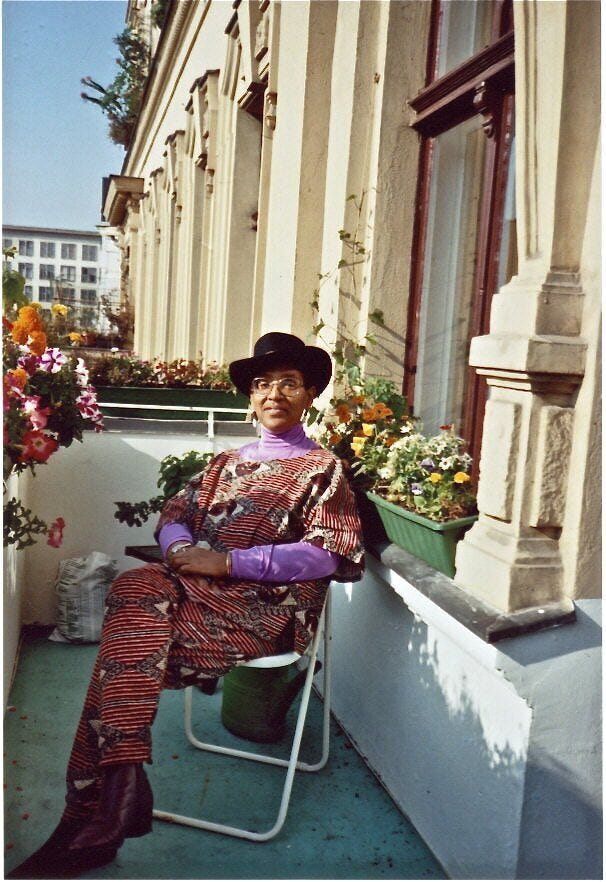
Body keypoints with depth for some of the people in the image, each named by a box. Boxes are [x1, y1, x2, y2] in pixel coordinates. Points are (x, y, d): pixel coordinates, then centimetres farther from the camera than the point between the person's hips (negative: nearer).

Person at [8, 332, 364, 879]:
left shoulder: (322, 468, 7)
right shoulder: (227, 463, 26)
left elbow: (330, 556, -6)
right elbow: (175, 515, 19)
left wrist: (229, 561, -14)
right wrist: (181, 548, -7)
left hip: (267, 606, -5)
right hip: (197, 587, 5)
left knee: (131, 646, -26)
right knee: (137, 587, -28)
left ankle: (98, 810, -19)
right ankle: (119, 790, -27)